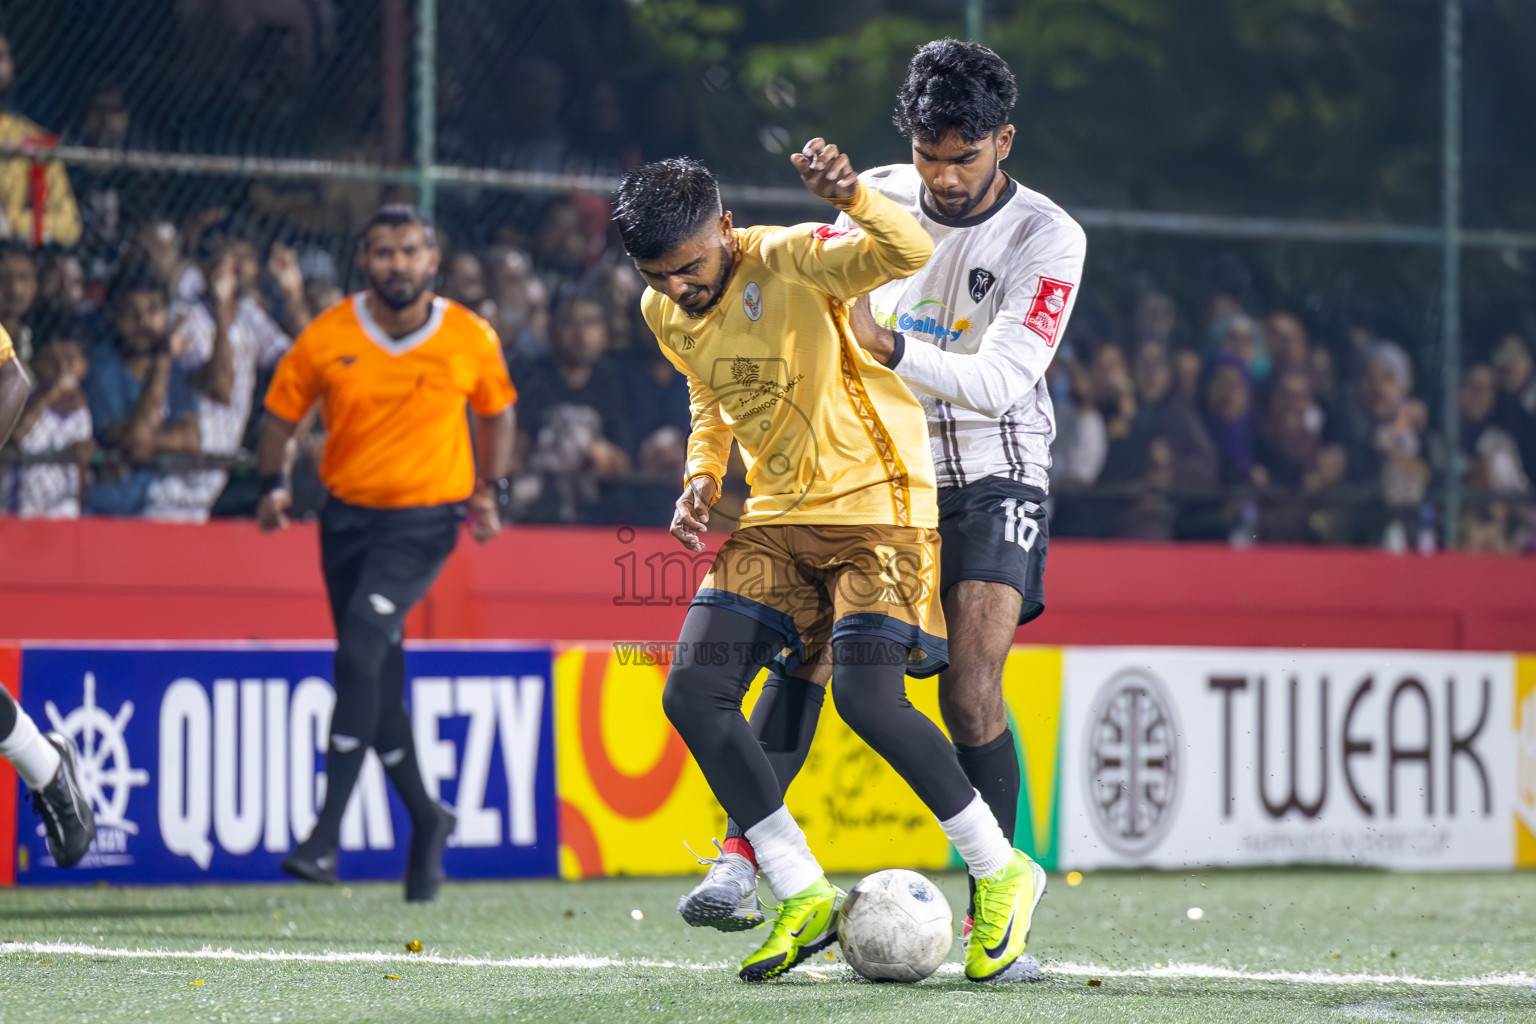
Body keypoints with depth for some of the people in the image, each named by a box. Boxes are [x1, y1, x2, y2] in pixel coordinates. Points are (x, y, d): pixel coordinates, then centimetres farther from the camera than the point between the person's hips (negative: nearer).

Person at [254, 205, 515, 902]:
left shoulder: (472, 340, -5)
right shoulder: (327, 339, -5)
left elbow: (497, 413, 14)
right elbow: (282, 413, 8)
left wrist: (488, 491, 7)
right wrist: (272, 486, -4)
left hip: (427, 518, -3)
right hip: (349, 516, 3)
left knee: (361, 642, -24)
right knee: (378, 682, 8)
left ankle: (328, 834, -26)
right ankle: (426, 818, 32)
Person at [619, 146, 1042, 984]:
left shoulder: (791, 261, -17)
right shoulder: (664, 314, 4)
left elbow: (912, 255, -33)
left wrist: (852, 198, -51)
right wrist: (702, 476, 6)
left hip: (876, 504, -7)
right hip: (777, 519, 7)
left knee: (867, 697, -22)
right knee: (692, 693, -8)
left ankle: (1003, 874, -2)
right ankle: (803, 898, 1)